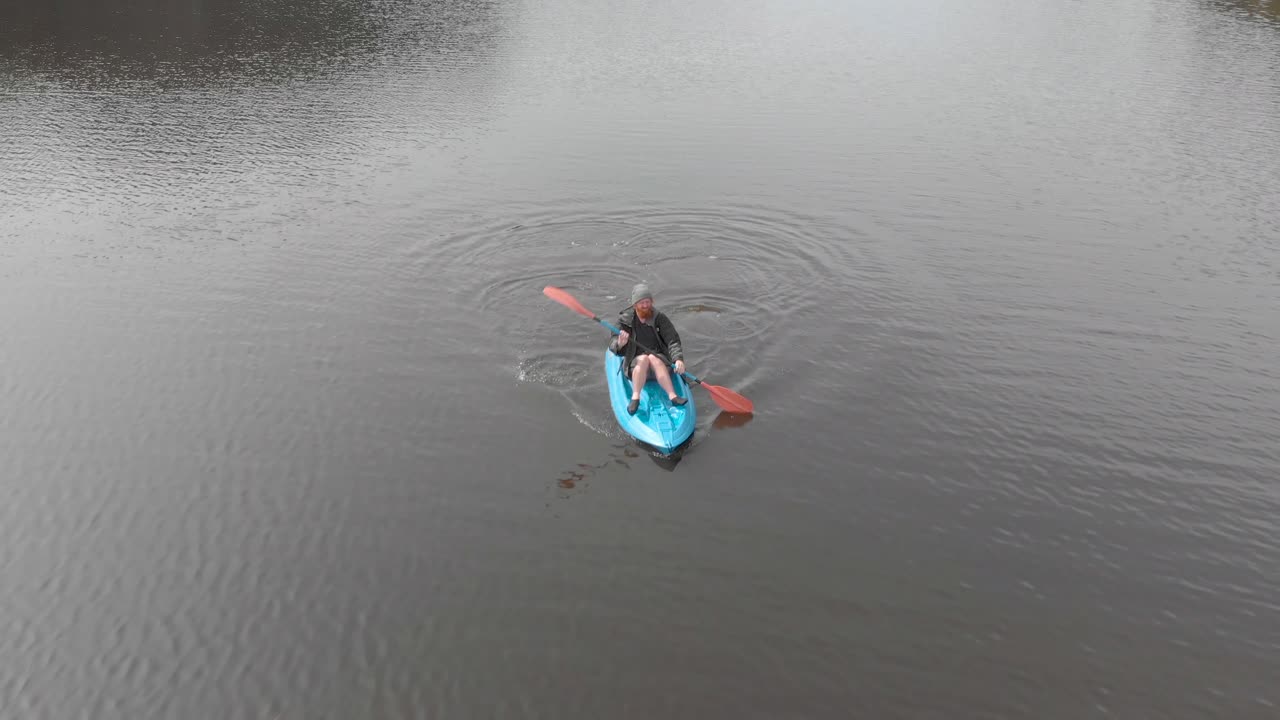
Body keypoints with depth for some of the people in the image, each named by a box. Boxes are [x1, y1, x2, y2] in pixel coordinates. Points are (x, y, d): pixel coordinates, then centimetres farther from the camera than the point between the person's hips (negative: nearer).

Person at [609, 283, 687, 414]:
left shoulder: (660, 318, -2)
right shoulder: (625, 320, -3)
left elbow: (673, 341, -7)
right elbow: (613, 347, -7)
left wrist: (678, 359, -25)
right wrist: (620, 344, -31)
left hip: (661, 362, 0)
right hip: (635, 366, 0)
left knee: (653, 358, -33)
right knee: (643, 358, -32)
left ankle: (672, 396, -47)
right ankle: (635, 397, -44)